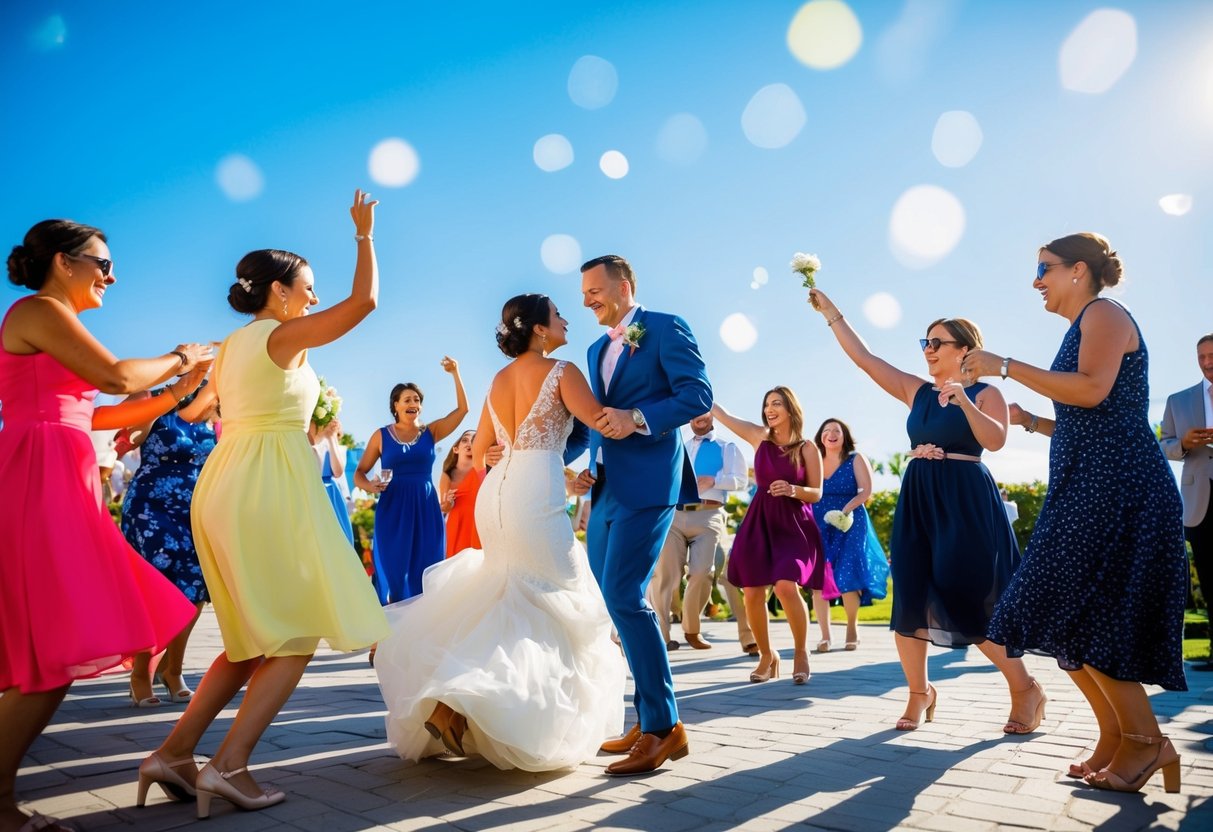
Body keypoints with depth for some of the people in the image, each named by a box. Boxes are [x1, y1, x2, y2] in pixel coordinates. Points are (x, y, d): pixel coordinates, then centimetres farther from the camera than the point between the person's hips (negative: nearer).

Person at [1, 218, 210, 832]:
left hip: (57, 486, 10)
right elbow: (114, 376, -16)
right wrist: (179, 359, 1)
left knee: (53, 652, 8)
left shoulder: (50, 321, 25)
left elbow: (93, 414, 23)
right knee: (59, 652, -10)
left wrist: (178, 391, 21)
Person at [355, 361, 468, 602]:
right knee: (394, 571, 0)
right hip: (393, 508, -1)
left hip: (426, 507, 2)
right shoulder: (381, 435, 4)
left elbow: (462, 409, -1)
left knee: (425, 573, 4)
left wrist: (455, 374, -6)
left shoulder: (431, 431, 7)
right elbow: (359, 473, 6)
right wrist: (370, 486, -16)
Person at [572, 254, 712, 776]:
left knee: (624, 596, -16)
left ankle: (665, 726, -6)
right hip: (606, 490, 9)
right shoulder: (598, 350, 23)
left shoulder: (665, 328, -1)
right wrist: (589, 470, 12)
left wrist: (638, 418, -23)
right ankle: (648, 722, 16)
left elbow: (698, 395, -12)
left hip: (646, 484, -9)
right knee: (614, 602, 7)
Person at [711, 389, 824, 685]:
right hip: (759, 523, 4)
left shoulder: (807, 448, 0)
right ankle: (767, 655, 21)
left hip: (793, 524, -3)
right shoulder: (759, 437, 8)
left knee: (786, 587, -22)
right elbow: (719, 412, 12)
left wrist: (793, 490, -18)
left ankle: (801, 652, 2)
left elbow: (816, 493, 2)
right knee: (752, 594, 0)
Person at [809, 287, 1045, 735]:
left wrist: (964, 402, -29)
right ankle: (919, 692, 17)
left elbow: (996, 440, -16)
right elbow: (863, 357, 10)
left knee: (969, 600, -6)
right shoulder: (917, 390, 12)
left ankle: (1026, 690, 13)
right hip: (917, 502, 5)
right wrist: (830, 311, 8)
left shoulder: (985, 393, 0)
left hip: (966, 502, -5)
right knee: (910, 597, 3)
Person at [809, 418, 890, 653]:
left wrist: (845, 510, -19)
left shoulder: (856, 459, 3)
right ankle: (825, 635, 4)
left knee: (846, 577, -7)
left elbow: (866, 491, -6)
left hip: (848, 525, -3)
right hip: (818, 526, 3)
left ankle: (852, 629, 14)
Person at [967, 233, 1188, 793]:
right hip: (1086, 489, 10)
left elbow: (1093, 391, -22)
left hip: (1117, 487, -10)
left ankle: (1147, 741, 0)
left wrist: (1005, 366, -17)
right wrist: (1033, 422, 16)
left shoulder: (1103, 313, -4)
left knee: (1080, 617, -11)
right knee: (1070, 619, 7)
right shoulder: (1083, 328, 23)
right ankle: (1114, 739, 15)